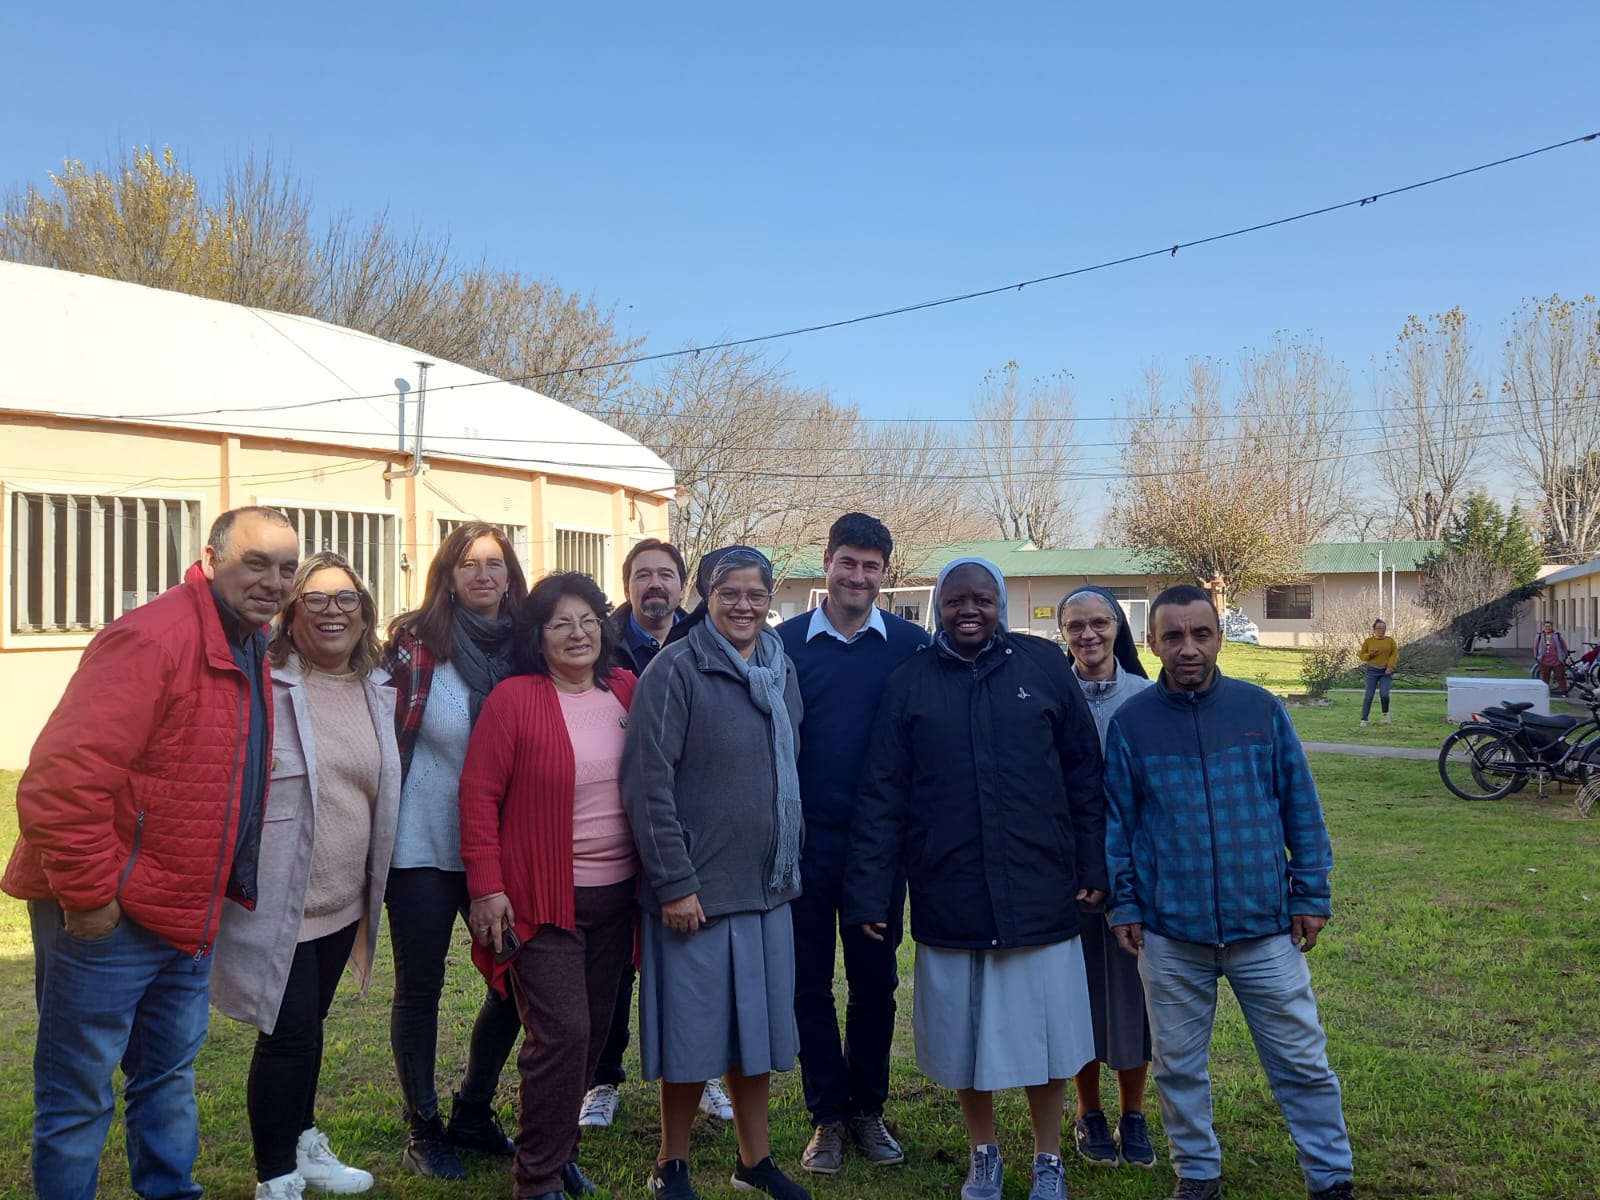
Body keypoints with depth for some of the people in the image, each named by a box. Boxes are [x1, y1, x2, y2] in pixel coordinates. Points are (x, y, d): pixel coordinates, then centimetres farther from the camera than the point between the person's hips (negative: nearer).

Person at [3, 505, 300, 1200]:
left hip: (188, 916, 9)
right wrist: (86, 893, -22)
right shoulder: (151, 637, -20)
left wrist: (234, 884, 14)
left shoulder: (251, 652, 10)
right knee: (79, 1095, 6)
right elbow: (62, 776, -27)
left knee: (170, 1074, 21)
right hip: (106, 916, -9)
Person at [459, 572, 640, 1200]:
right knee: (562, 1032, -7)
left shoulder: (628, 691, 3)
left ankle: (558, 1147, 34)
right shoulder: (513, 699, -11)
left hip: (614, 894, 5)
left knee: (594, 1029, 14)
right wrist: (486, 888, -13)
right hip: (541, 899, -5)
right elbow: (479, 796, -10)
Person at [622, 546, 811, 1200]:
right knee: (695, 1034, 5)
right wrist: (674, 882, -17)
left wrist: (790, 863, 14)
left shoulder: (783, 670, 7)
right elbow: (648, 783, -16)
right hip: (697, 888, -5)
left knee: (757, 1029, 14)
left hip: (768, 886, 6)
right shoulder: (677, 669, -12)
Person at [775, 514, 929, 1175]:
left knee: (875, 980, 11)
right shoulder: (785, 641, -1)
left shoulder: (911, 646, -1)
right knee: (810, 981, 8)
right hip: (805, 840, 0)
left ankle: (868, 1110, 27)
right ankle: (827, 1116, 23)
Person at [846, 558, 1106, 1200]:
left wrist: (1092, 867, 2)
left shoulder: (1044, 666, 1)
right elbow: (881, 796, -1)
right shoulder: (909, 682, 1)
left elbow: (1083, 773, 4)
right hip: (949, 899, 1)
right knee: (966, 1033, 12)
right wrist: (869, 893, -5)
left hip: (1040, 893, 0)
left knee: (1044, 1028, 8)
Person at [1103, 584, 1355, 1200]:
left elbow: (1301, 808, 4)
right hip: (1170, 932, 0)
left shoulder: (1261, 709, -2)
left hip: (1265, 924, 0)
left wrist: (1311, 895, 3)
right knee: (1179, 1066, 13)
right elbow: (1116, 821, 4)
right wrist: (1123, 904, 2)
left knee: (1303, 1063, 9)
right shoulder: (1131, 721, -3)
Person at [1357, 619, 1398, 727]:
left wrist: (1390, 667, -17)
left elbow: (1394, 654, -4)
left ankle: (1386, 714, 15)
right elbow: (1362, 655, 6)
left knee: (1384, 694, -14)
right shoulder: (1368, 641, 1)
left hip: (1386, 671, 0)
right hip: (1372, 671, 0)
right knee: (1369, 695, -8)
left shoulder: (1390, 640, 1)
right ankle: (1364, 720, -3)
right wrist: (1370, 655, -15)